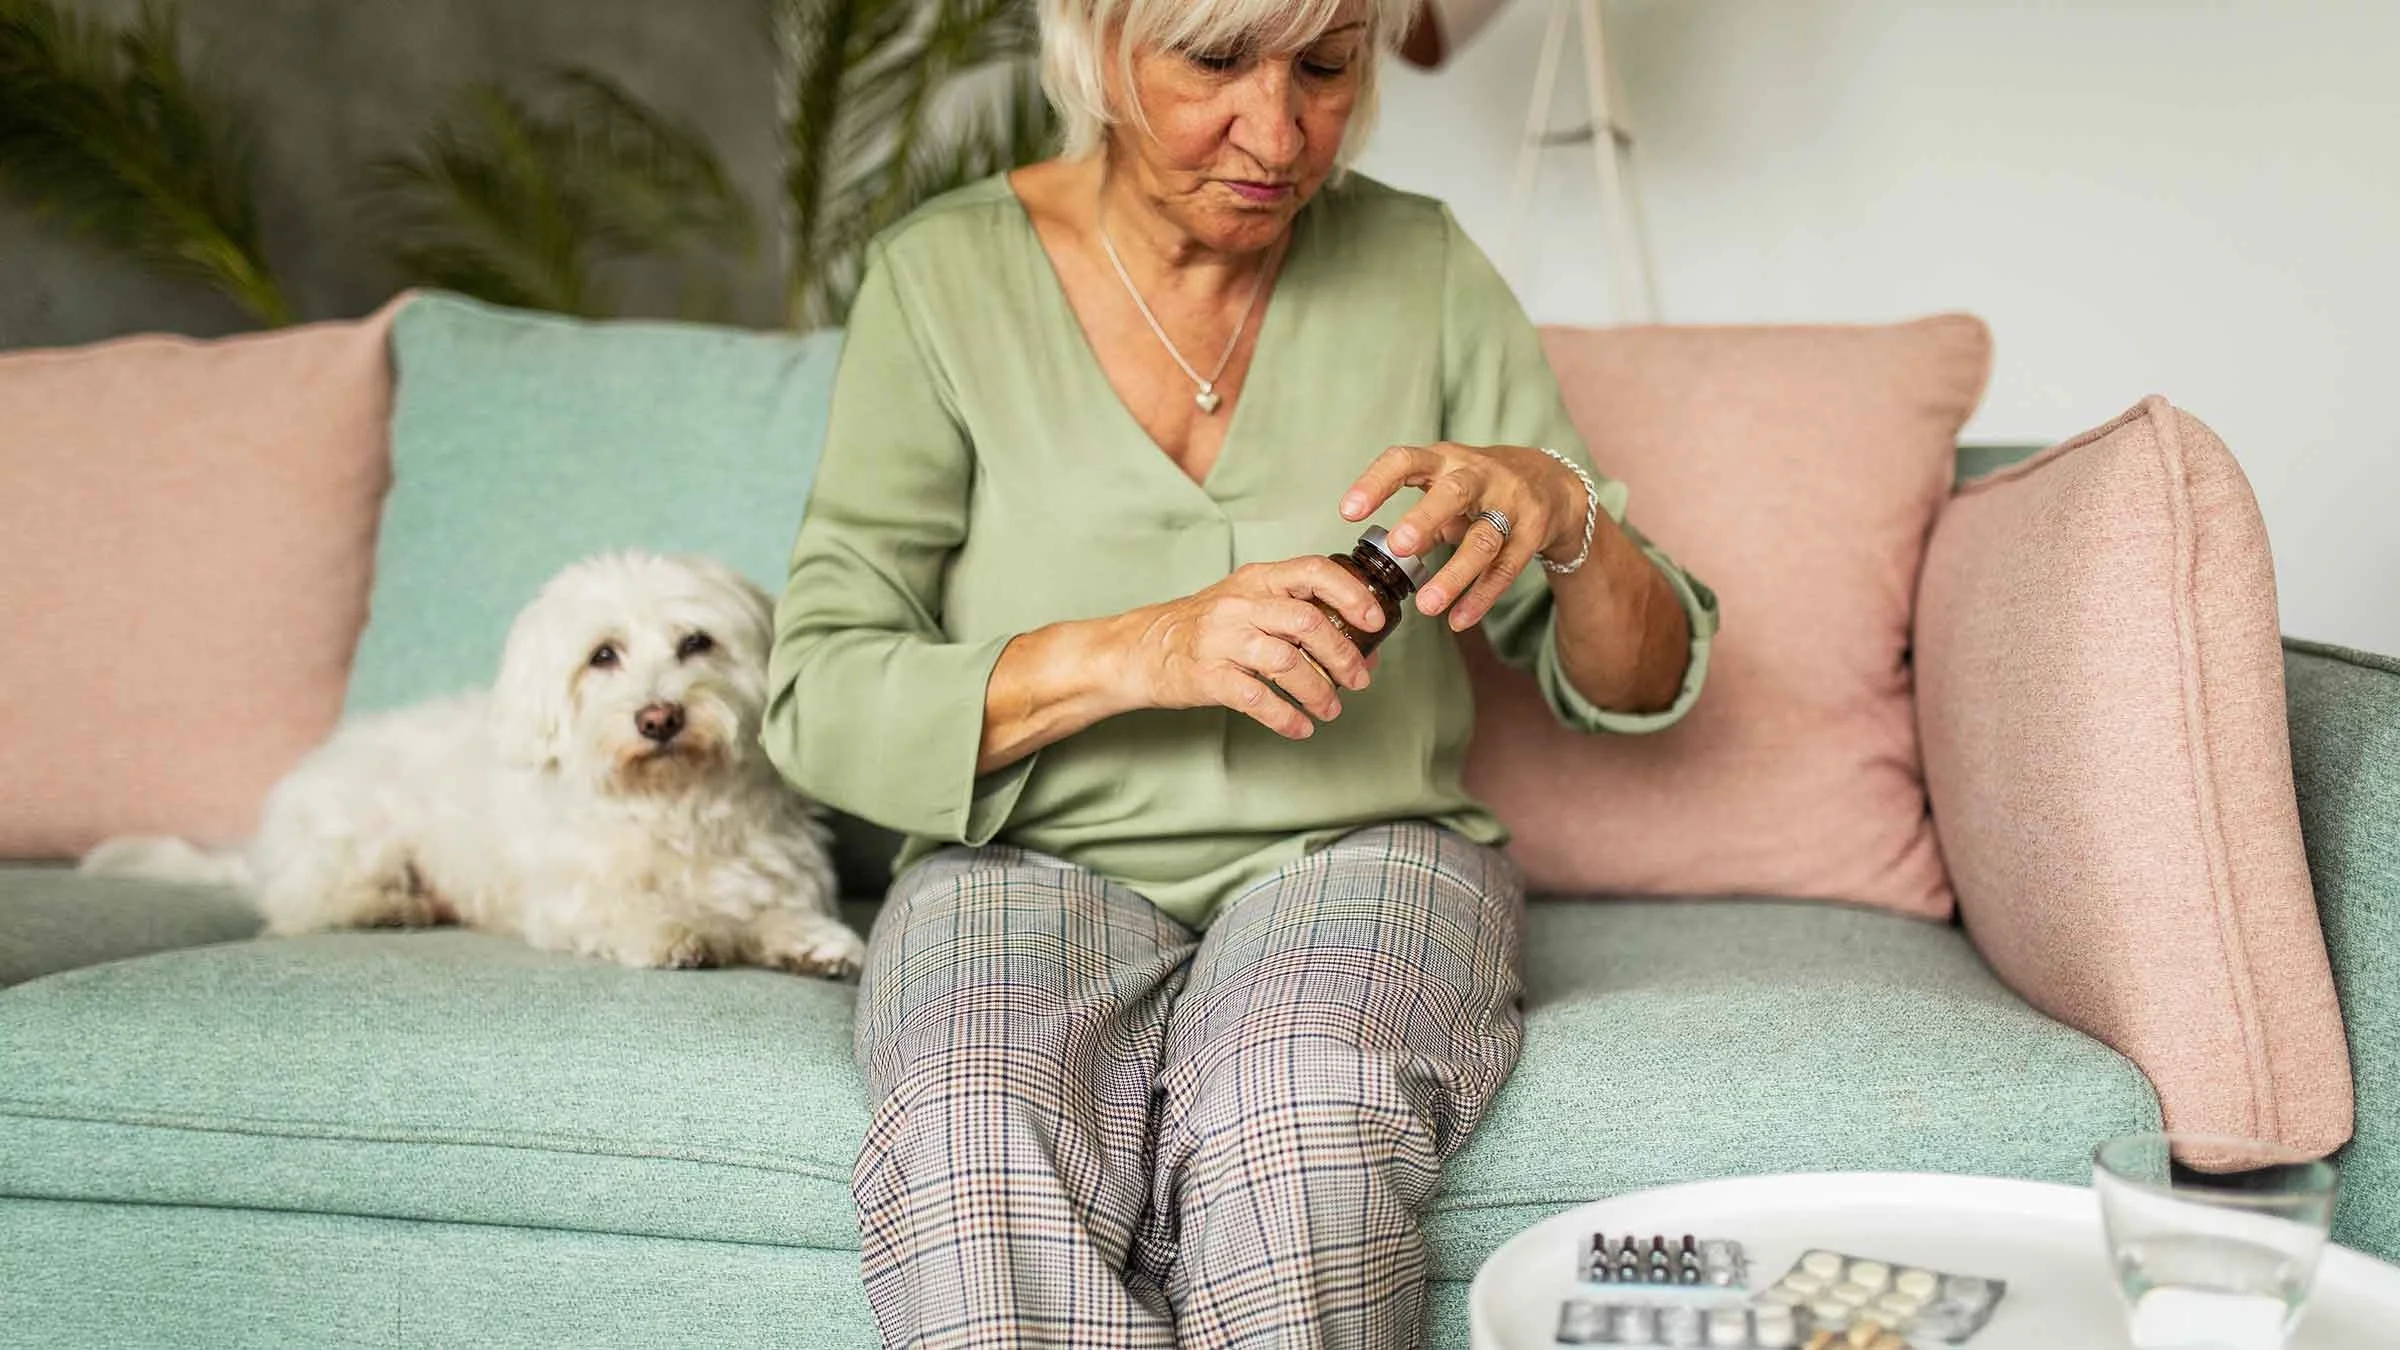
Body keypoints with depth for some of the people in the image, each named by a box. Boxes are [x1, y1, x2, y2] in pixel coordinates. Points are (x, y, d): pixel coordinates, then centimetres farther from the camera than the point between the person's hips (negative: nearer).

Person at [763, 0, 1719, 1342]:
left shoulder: (1422, 271, 3)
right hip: (1034, 863, 0)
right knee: (981, 1152, -35)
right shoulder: (945, 279, -1)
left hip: (1361, 851, 1)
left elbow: (1640, 691, 5)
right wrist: (1134, 654, -21)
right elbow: (820, 705, -6)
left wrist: (1571, 519, -17)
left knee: (1296, 1131, -35)